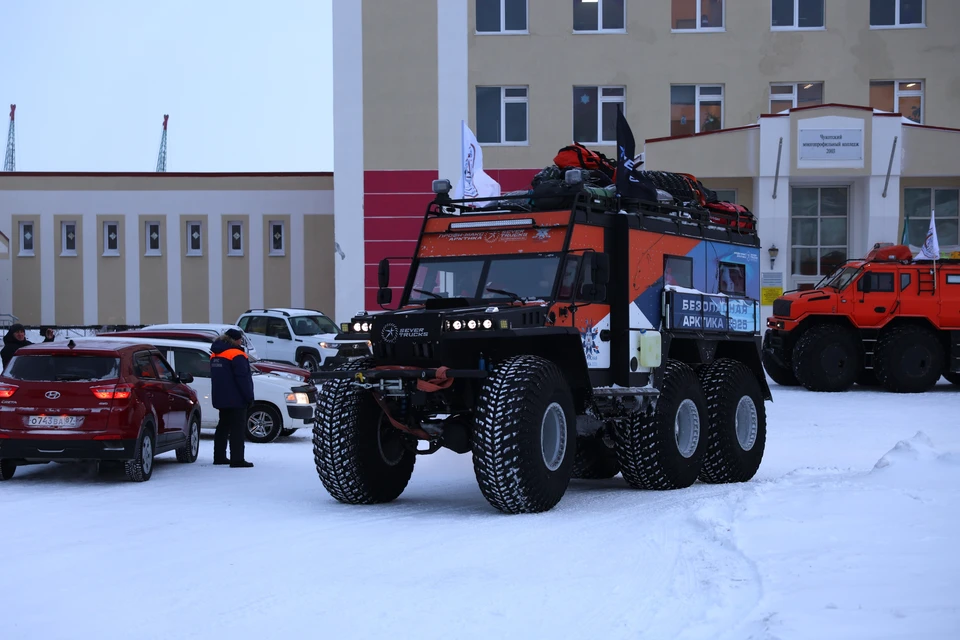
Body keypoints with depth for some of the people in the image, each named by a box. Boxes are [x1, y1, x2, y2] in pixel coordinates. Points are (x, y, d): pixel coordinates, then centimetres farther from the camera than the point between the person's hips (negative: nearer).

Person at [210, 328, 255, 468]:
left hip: (220, 398, 9)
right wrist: (249, 397, -13)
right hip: (236, 399, -9)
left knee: (224, 426, 17)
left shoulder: (215, 355, 13)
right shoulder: (236, 355, -15)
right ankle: (237, 459, -12)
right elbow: (242, 378, -18)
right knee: (237, 429, -8)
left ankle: (219, 457, 21)